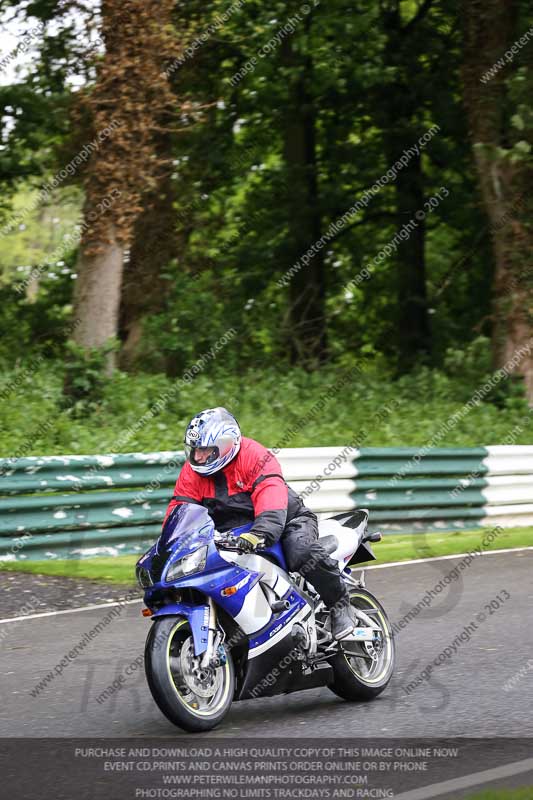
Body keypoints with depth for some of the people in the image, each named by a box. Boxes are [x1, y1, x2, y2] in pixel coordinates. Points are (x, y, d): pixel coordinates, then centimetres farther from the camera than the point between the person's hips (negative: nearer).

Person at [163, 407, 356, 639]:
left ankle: (339, 604, -12)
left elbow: (272, 503, -37)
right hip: (231, 531, 6)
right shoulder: (192, 471, -2)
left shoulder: (255, 457, -23)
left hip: (283, 519, -6)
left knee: (302, 552, -34)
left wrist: (258, 534, -55)